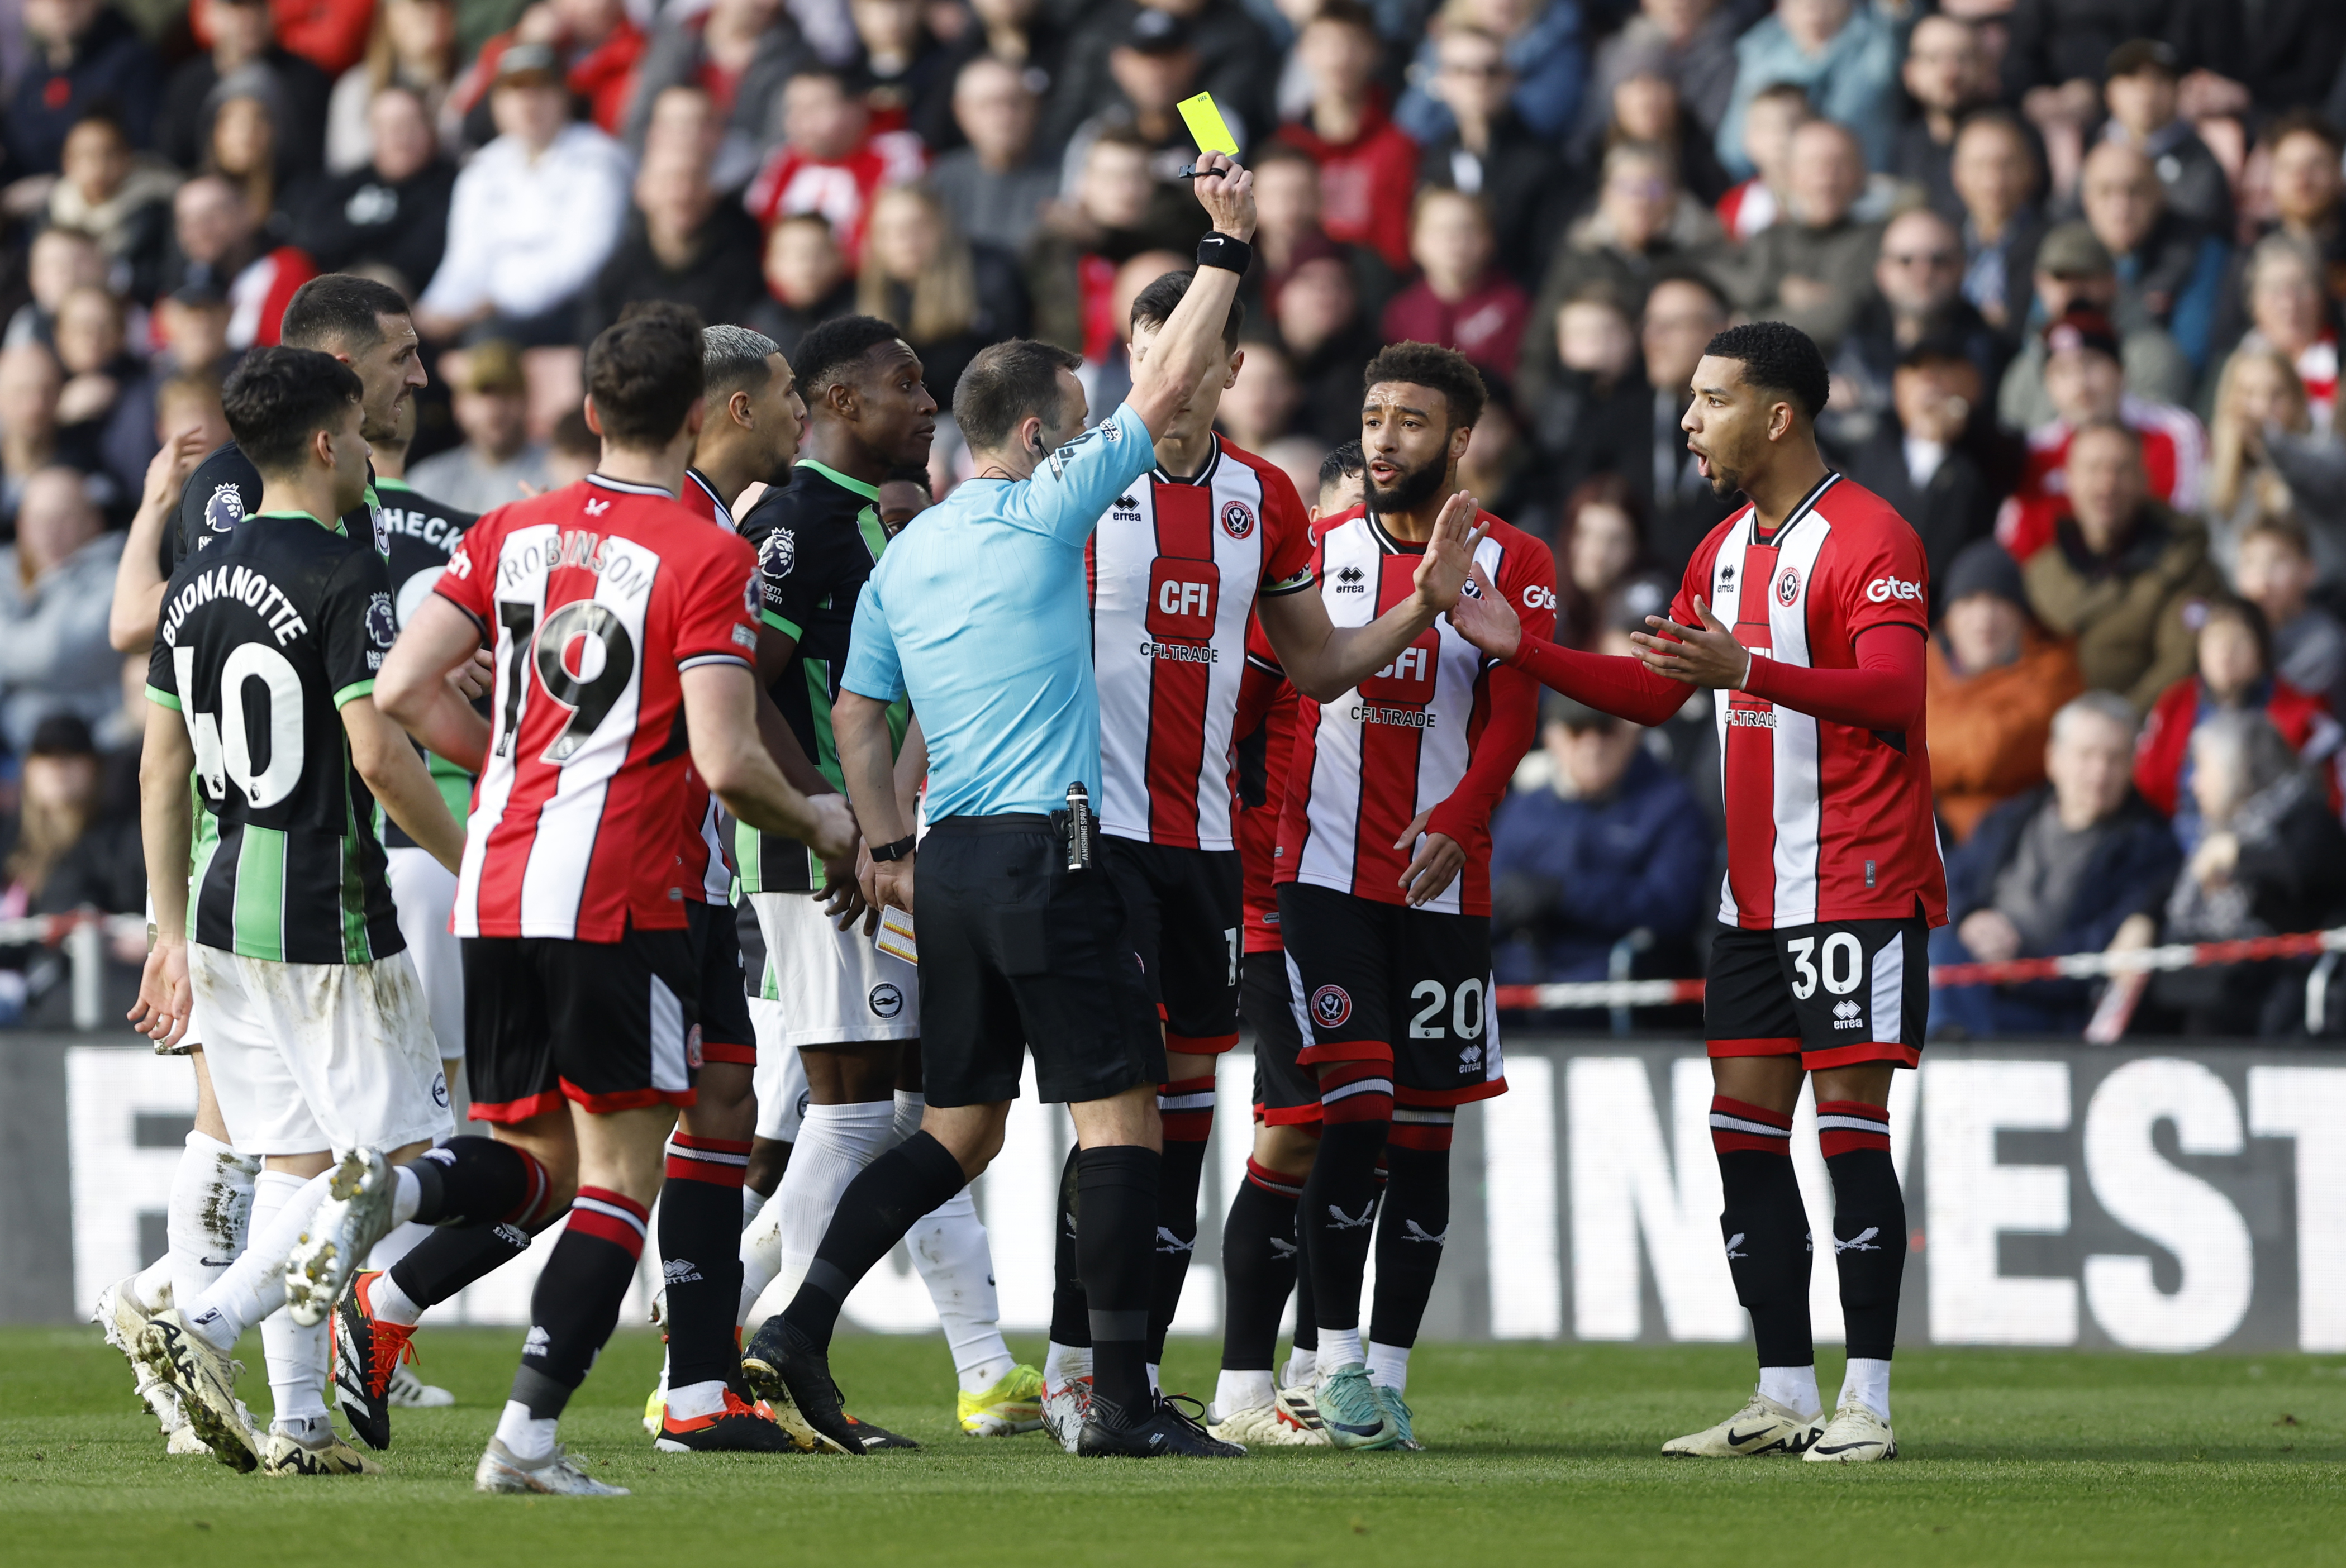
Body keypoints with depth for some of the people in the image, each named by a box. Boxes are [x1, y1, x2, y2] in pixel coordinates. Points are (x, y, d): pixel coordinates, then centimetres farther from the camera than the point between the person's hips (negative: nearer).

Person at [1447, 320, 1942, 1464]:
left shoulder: (1870, 539, -12)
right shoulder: (1724, 548, 15)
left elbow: (1891, 698, -25)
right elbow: (1653, 692, 23)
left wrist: (1747, 669, -37)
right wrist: (1522, 650, 13)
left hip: (1858, 884, -8)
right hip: (1754, 891, 8)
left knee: (1850, 1123, -8)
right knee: (1743, 1130, 5)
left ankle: (1867, 1401, -4)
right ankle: (1784, 1398, 10)